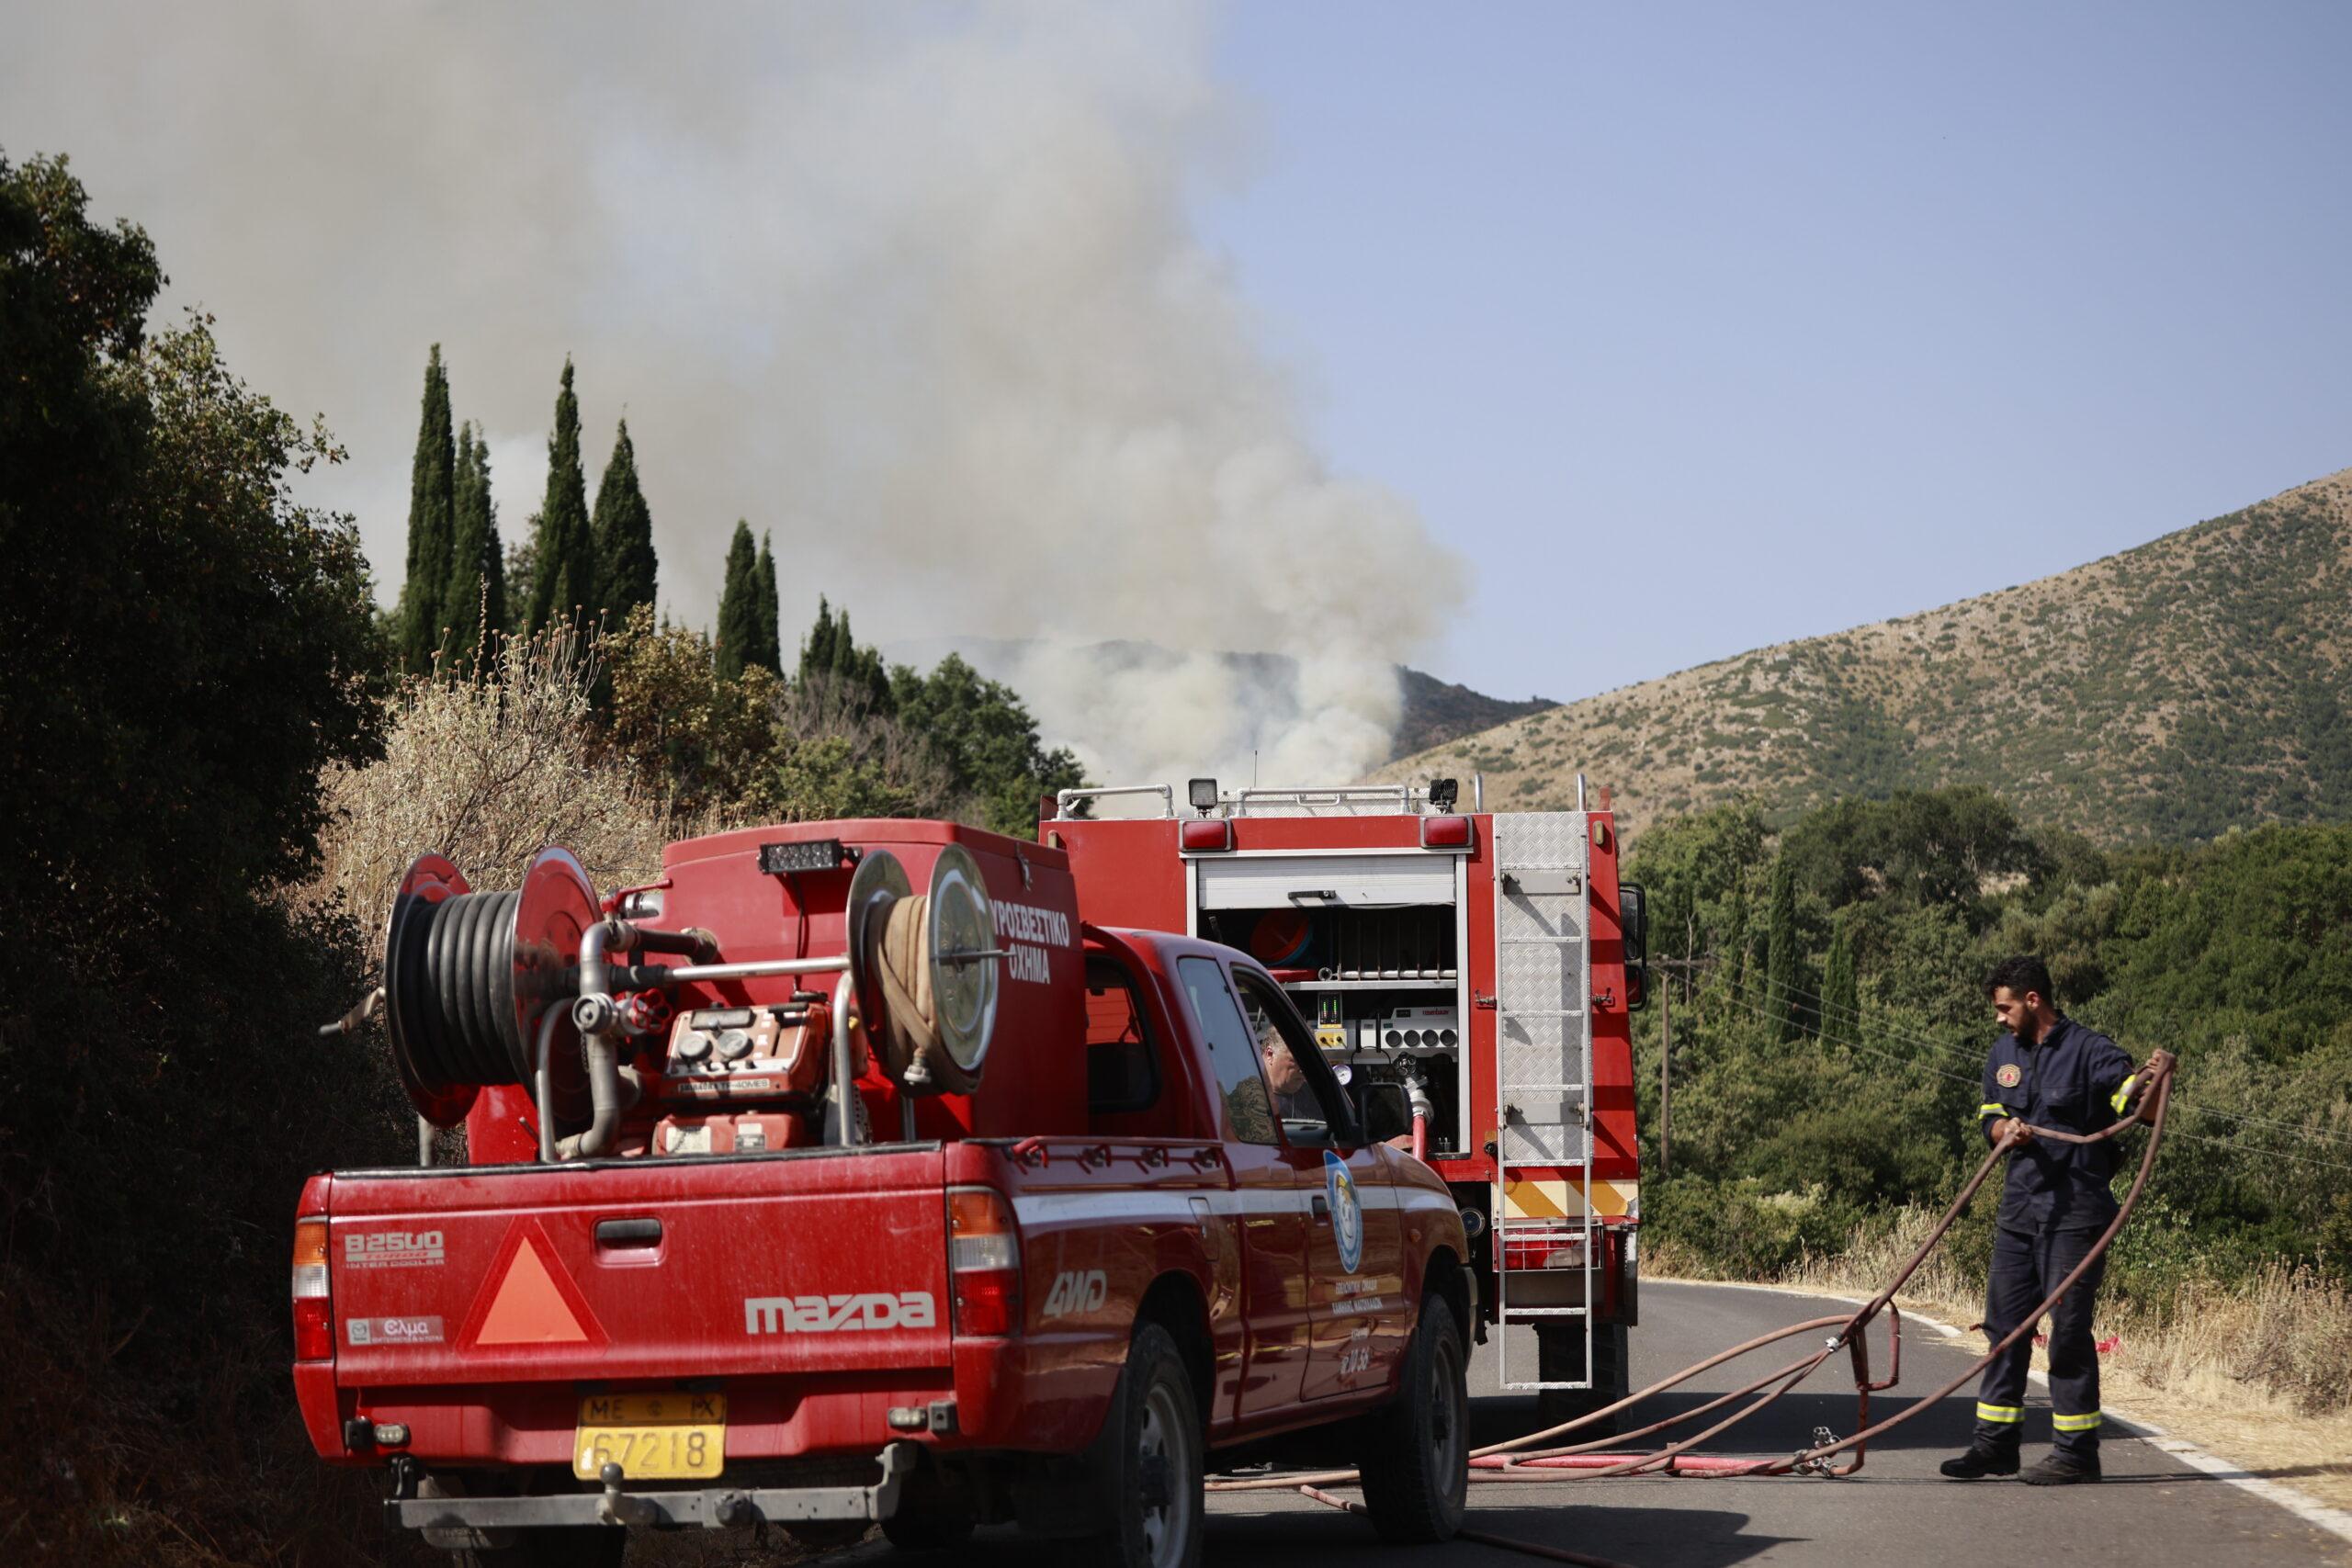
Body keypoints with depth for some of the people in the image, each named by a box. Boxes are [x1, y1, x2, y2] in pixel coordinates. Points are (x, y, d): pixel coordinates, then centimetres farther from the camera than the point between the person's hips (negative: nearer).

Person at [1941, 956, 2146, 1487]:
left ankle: (2076, 1451, 1)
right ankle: (1996, 1442, 17)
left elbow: (2137, 1104, -15)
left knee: (2069, 1329, -5)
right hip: (2019, 1207, 7)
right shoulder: (2004, 1053, 13)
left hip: (2075, 1210, -7)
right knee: (2004, 1323, 9)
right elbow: (1988, 1115, 19)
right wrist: (2005, 1128, -4)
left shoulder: (2089, 1051, -8)